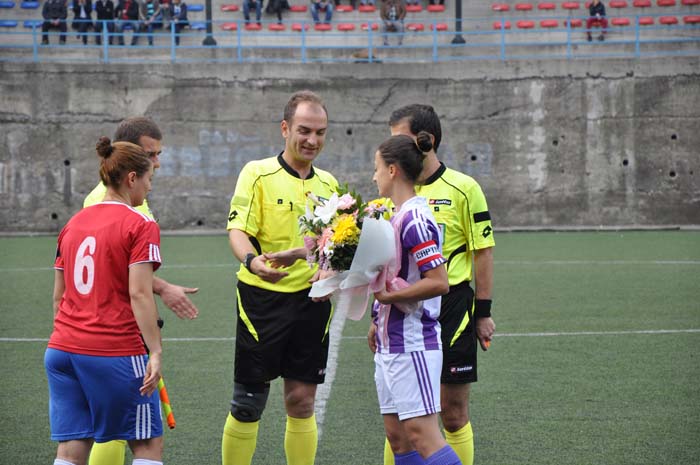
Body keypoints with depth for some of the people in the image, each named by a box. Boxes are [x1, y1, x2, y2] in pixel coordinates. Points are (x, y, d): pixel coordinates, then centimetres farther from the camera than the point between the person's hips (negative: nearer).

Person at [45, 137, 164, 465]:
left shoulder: (73, 223, 12)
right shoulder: (140, 225, -7)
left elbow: (58, 295, 15)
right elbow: (139, 294, -16)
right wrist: (156, 352, -17)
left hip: (63, 348, 6)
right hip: (116, 352, -6)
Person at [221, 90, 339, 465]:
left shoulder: (328, 183, 12)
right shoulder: (257, 173, -3)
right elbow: (237, 230, -12)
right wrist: (251, 260, -34)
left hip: (311, 298, 4)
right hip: (263, 298, -4)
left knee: (302, 403, 7)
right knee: (248, 404, 0)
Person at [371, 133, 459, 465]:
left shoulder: (414, 219, -17)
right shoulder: (396, 216, 12)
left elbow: (439, 283, -22)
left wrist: (390, 296, -19)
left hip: (413, 343, -10)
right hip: (390, 343, 10)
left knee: (421, 434, -12)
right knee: (397, 437, 10)